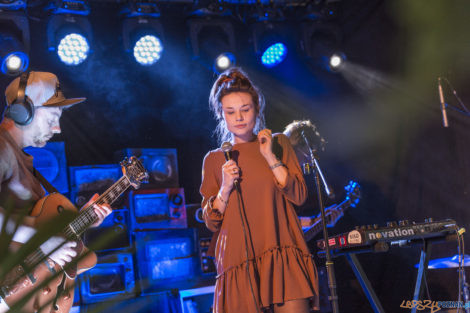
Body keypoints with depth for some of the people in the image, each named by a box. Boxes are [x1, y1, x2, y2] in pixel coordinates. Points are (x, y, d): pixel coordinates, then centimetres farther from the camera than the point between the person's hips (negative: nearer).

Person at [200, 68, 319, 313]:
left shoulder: (277, 143, 11)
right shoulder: (214, 160, 10)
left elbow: (299, 196, 2)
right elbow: (212, 223, 9)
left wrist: (270, 157, -6)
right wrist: (225, 188, -8)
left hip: (281, 253, 0)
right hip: (238, 260, 1)